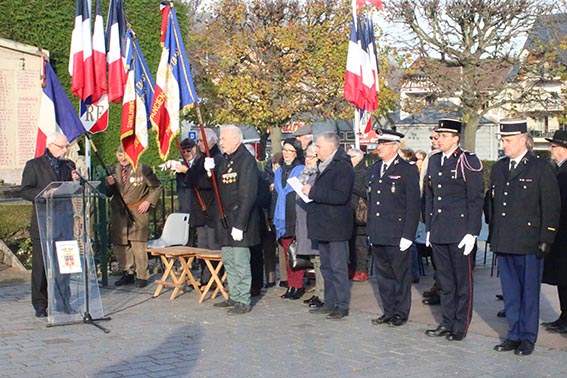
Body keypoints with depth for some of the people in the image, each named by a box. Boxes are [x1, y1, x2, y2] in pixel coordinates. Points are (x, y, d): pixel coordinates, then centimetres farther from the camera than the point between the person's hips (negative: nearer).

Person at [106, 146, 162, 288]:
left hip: (138, 212, -5)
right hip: (118, 212, 5)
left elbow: (156, 187, 5)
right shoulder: (114, 170, 10)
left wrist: (148, 202, -6)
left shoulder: (143, 169, -2)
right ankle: (128, 273, 22)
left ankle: (142, 276, 2)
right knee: (119, 244, 7)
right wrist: (109, 184, -10)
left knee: (138, 244, -7)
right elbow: (108, 193, 12)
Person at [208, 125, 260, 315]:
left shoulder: (246, 160, -15)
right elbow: (217, 186, 16)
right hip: (225, 219, 9)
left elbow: (248, 196, -20)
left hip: (240, 220, -9)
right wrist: (211, 170, -3)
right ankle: (234, 297, 27)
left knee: (240, 262, -4)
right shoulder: (224, 160, 13)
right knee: (228, 261, 16)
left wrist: (239, 224, -23)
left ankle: (243, 301, 4)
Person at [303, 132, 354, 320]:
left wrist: (313, 192, -23)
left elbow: (340, 196, -27)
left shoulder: (343, 167, -15)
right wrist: (309, 191, 6)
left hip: (336, 226, -10)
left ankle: (342, 305, 4)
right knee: (327, 267, 15)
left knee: (338, 267, -3)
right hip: (323, 226, 10)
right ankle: (330, 303, 23)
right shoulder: (324, 166, 15)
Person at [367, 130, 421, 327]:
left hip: (397, 236, -6)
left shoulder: (408, 170, -6)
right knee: (383, 275, 12)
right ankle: (389, 312, 23)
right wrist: (370, 231, 13)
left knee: (400, 275, 3)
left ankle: (401, 313, 14)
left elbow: (413, 205, -10)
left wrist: (408, 235, -14)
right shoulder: (374, 169, 14)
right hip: (377, 236, 6)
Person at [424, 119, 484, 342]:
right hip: (438, 232, 6)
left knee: (463, 280, 4)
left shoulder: (468, 162, -7)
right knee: (445, 281, 13)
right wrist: (429, 228, 15)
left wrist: (472, 232, -13)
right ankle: (447, 323, 23)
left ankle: (461, 326, 13)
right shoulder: (434, 161, 12)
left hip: (459, 232, -6)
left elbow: (476, 199, -9)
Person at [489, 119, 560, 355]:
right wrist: (493, 235, 13)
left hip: (529, 244, -5)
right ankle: (514, 335, 22)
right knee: (510, 291, 11)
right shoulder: (498, 169, 13)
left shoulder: (541, 169, -4)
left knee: (529, 291, 3)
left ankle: (528, 338, 14)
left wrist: (546, 240, -10)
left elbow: (552, 207, -6)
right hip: (503, 243, 5)